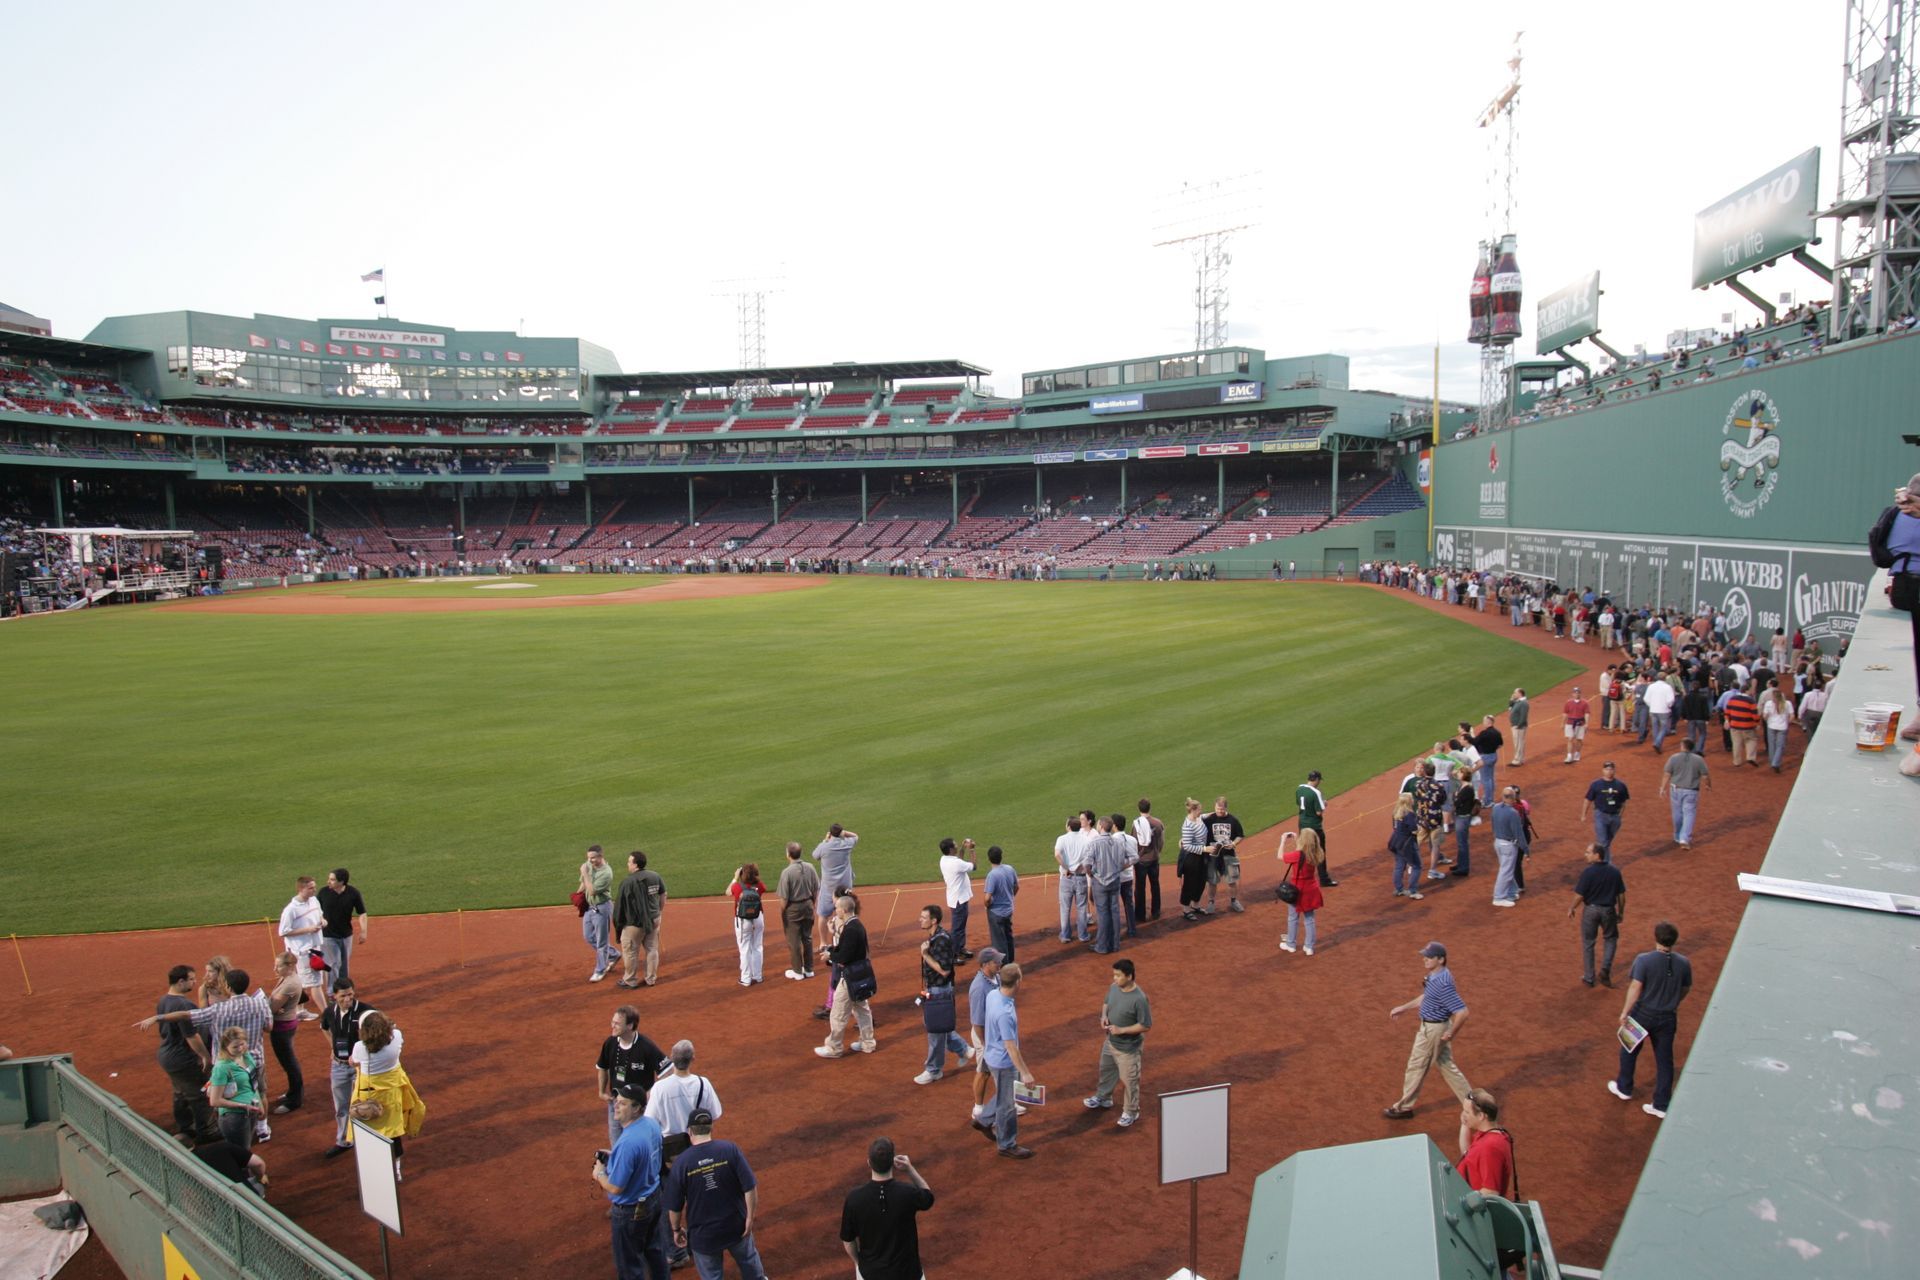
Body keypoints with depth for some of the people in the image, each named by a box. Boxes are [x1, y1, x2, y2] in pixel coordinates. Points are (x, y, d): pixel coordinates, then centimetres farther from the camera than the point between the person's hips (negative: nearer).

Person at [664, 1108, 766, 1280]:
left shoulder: (681, 1162, -16)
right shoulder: (730, 1149, -14)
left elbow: (674, 1206, -8)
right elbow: (750, 1187, -15)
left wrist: (677, 1229, 9)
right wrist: (750, 1217, -2)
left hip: (702, 1233, -1)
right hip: (736, 1225, 1)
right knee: (748, 1259, 29)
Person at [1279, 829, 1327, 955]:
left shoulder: (1297, 855, -25)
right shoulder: (1315, 855, -6)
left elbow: (1280, 857, -11)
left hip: (1297, 890, -5)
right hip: (1311, 889, 5)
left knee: (1293, 918, 14)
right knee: (1310, 918, 15)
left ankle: (1290, 944, 28)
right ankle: (1309, 947, 21)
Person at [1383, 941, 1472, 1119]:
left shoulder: (1443, 983, -31)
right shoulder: (1435, 975, 0)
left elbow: (1462, 1012, -32)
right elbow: (1426, 997, 17)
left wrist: (1451, 1034, -21)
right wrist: (1403, 1008, 18)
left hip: (1433, 1030, -9)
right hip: (1431, 1026, 9)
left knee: (1416, 1067, 8)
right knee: (1446, 1066, 21)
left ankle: (1404, 1107, 25)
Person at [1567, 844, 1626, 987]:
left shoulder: (1588, 872, -18)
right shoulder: (1615, 871, -5)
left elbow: (1579, 895, -15)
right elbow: (1621, 895, 1)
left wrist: (1571, 909, 2)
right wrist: (1621, 912, 16)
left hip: (1591, 910, -3)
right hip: (1608, 910, 3)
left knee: (1588, 943, 12)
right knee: (1611, 938, 25)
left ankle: (1589, 977, 19)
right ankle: (1605, 968, 8)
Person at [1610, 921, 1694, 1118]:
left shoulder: (1644, 960, -19)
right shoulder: (1683, 963, -7)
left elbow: (1635, 987, -23)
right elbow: (1685, 989, 7)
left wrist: (1624, 1012, -17)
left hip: (1642, 1014, -3)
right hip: (1668, 1018, 3)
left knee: (1629, 1051, 20)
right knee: (1664, 1060, 12)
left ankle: (1624, 1089, 36)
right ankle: (1661, 1106, 18)